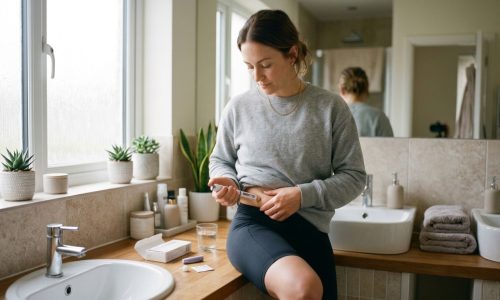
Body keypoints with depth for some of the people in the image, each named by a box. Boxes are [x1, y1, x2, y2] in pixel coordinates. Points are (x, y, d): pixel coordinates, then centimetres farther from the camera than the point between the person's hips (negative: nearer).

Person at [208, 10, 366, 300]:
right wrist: (227, 181, -5)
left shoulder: (331, 108, 0)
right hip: (252, 224, -2)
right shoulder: (239, 107, 3)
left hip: (310, 229, 2)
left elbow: (354, 176, 2)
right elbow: (220, 161, 18)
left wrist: (303, 195, -12)